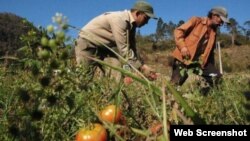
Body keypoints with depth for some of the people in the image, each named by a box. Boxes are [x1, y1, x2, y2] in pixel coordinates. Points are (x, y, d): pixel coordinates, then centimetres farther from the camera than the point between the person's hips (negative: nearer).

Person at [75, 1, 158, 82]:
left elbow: (132, 49, 4)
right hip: (87, 43, -9)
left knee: (117, 77, -6)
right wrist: (141, 67, -28)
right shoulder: (119, 19, -28)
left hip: (103, 47, 9)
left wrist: (143, 65, -8)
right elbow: (124, 49, -30)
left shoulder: (131, 25, 0)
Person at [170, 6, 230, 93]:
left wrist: (212, 67, 16)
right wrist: (182, 47, -21)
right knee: (175, 84, -12)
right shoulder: (196, 21, -3)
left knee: (217, 77, -2)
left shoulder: (213, 32, 15)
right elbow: (178, 31, -8)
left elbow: (210, 51, 22)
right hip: (183, 58, -6)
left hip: (200, 61, 6)